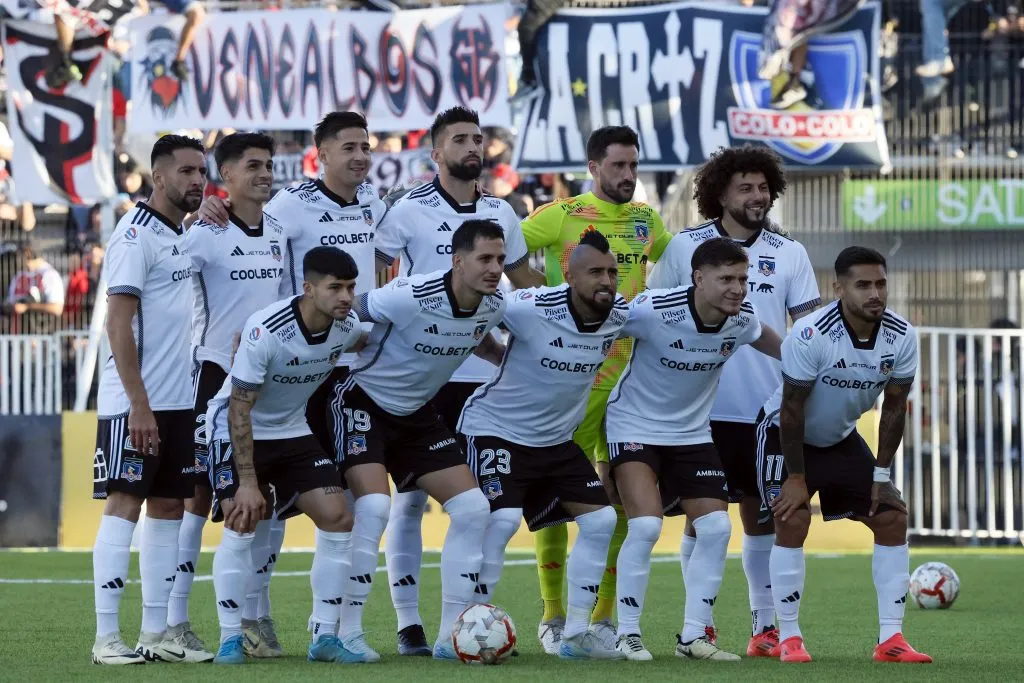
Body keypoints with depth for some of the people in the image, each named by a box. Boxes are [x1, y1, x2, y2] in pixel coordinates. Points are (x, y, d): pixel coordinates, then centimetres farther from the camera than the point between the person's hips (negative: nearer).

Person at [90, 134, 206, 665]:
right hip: (134, 403, -9)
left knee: (167, 507, 8)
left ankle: (156, 635, 11)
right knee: (124, 505, -9)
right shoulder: (136, 235, -12)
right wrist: (139, 405, -22)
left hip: (178, 402, 9)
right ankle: (107, 638, -9)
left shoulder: (182, 237, 15)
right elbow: (118, 325, -17)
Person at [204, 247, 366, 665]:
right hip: (238, 430, -6)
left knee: (337, 518, -6)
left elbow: (363, 345, 18)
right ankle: (230, 640, -10)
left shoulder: (347, 327, -12)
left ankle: (325, 638, 1)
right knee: (242, 522, -21)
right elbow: (239, 409, -26)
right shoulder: (265, 331, -31)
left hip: (292, 431, 6)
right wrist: (247, 481, -27)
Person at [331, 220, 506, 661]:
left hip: (417, 414, 7)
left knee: (472, 509, -2)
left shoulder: (493, 306, -8)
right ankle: (348, 632, -14)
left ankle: (451, 635, 5)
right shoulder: (412, 297, -29)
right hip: (363, 404, -7)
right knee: (374, 506, -25)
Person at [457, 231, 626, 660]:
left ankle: (576, 633, 9)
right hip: (495, 429, -7)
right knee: (503, 519, -22)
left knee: (600, 520, 0)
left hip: (556, 440, 7)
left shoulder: (620, 315, -10)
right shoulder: (530, 308, -27)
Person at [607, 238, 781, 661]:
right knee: (646, 525, -20)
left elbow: (767, 341, 14)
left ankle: (694, 635, 8)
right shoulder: (652, 310, -27)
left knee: (716, 527, -4)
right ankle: (627, 634, -5)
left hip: (693, 432, 5)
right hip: (635, 426, -5)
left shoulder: (742, 319, -11)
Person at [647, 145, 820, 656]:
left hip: (766, 409, 1)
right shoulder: (684, 248, 2)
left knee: (761, 514, 5)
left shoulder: (789, 254, 6)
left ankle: (764, 624, 11)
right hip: (701, 408, -1)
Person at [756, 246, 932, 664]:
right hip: (786, 436, -5)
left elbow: (894, 407, -5)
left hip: (842, 438, 5)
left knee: (892, 518, -4)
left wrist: (881, 475, -5)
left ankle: (890, 639, -1)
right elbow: (792, 408, -23)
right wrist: (796, 477, -19)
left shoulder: (901, 338, -16)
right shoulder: (811, 335, -31)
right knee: (792, 521, -20)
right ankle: (788, 639, -9)